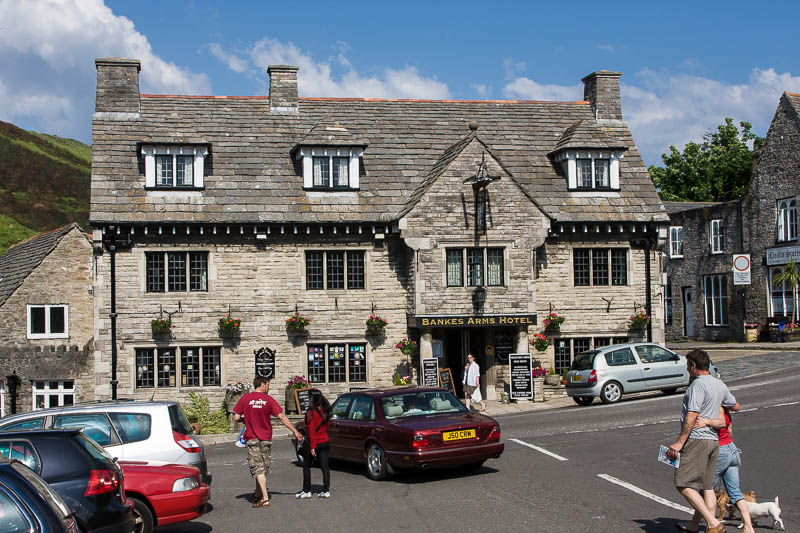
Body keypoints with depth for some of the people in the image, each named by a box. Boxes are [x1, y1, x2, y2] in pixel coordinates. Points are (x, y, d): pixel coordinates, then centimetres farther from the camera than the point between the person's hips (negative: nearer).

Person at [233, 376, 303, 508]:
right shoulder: (268, 399, -3)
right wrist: (295, 431, 0)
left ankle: (265, 498, -13)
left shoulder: (245, 399, -4)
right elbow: (281, 417, -5)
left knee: (258, 469, -4)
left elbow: (236, 418, -5)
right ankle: (258, 495, 26)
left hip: (252, 438, -1)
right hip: (266, 438, 2)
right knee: (263, 467, 15)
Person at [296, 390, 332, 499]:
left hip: (313, 442, -6)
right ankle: (326, 490, 4)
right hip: (325, 441, 6)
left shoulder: (311, 412, -15)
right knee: (324, 466, 6)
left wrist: (312, 446, -17)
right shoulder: (325, 411, 5)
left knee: (306, 466, 8)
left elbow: (311, 431, -17)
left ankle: (307, 491, 11)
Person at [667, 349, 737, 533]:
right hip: (713, 440, 9)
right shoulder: (720, 385, 15)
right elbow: (734, 405, 32)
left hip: (696, 439, -9)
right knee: (707, 486, 13)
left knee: (684, 485, -10)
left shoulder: (698, 384, -12)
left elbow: (692, 416, -19)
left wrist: (679, 442, -19)